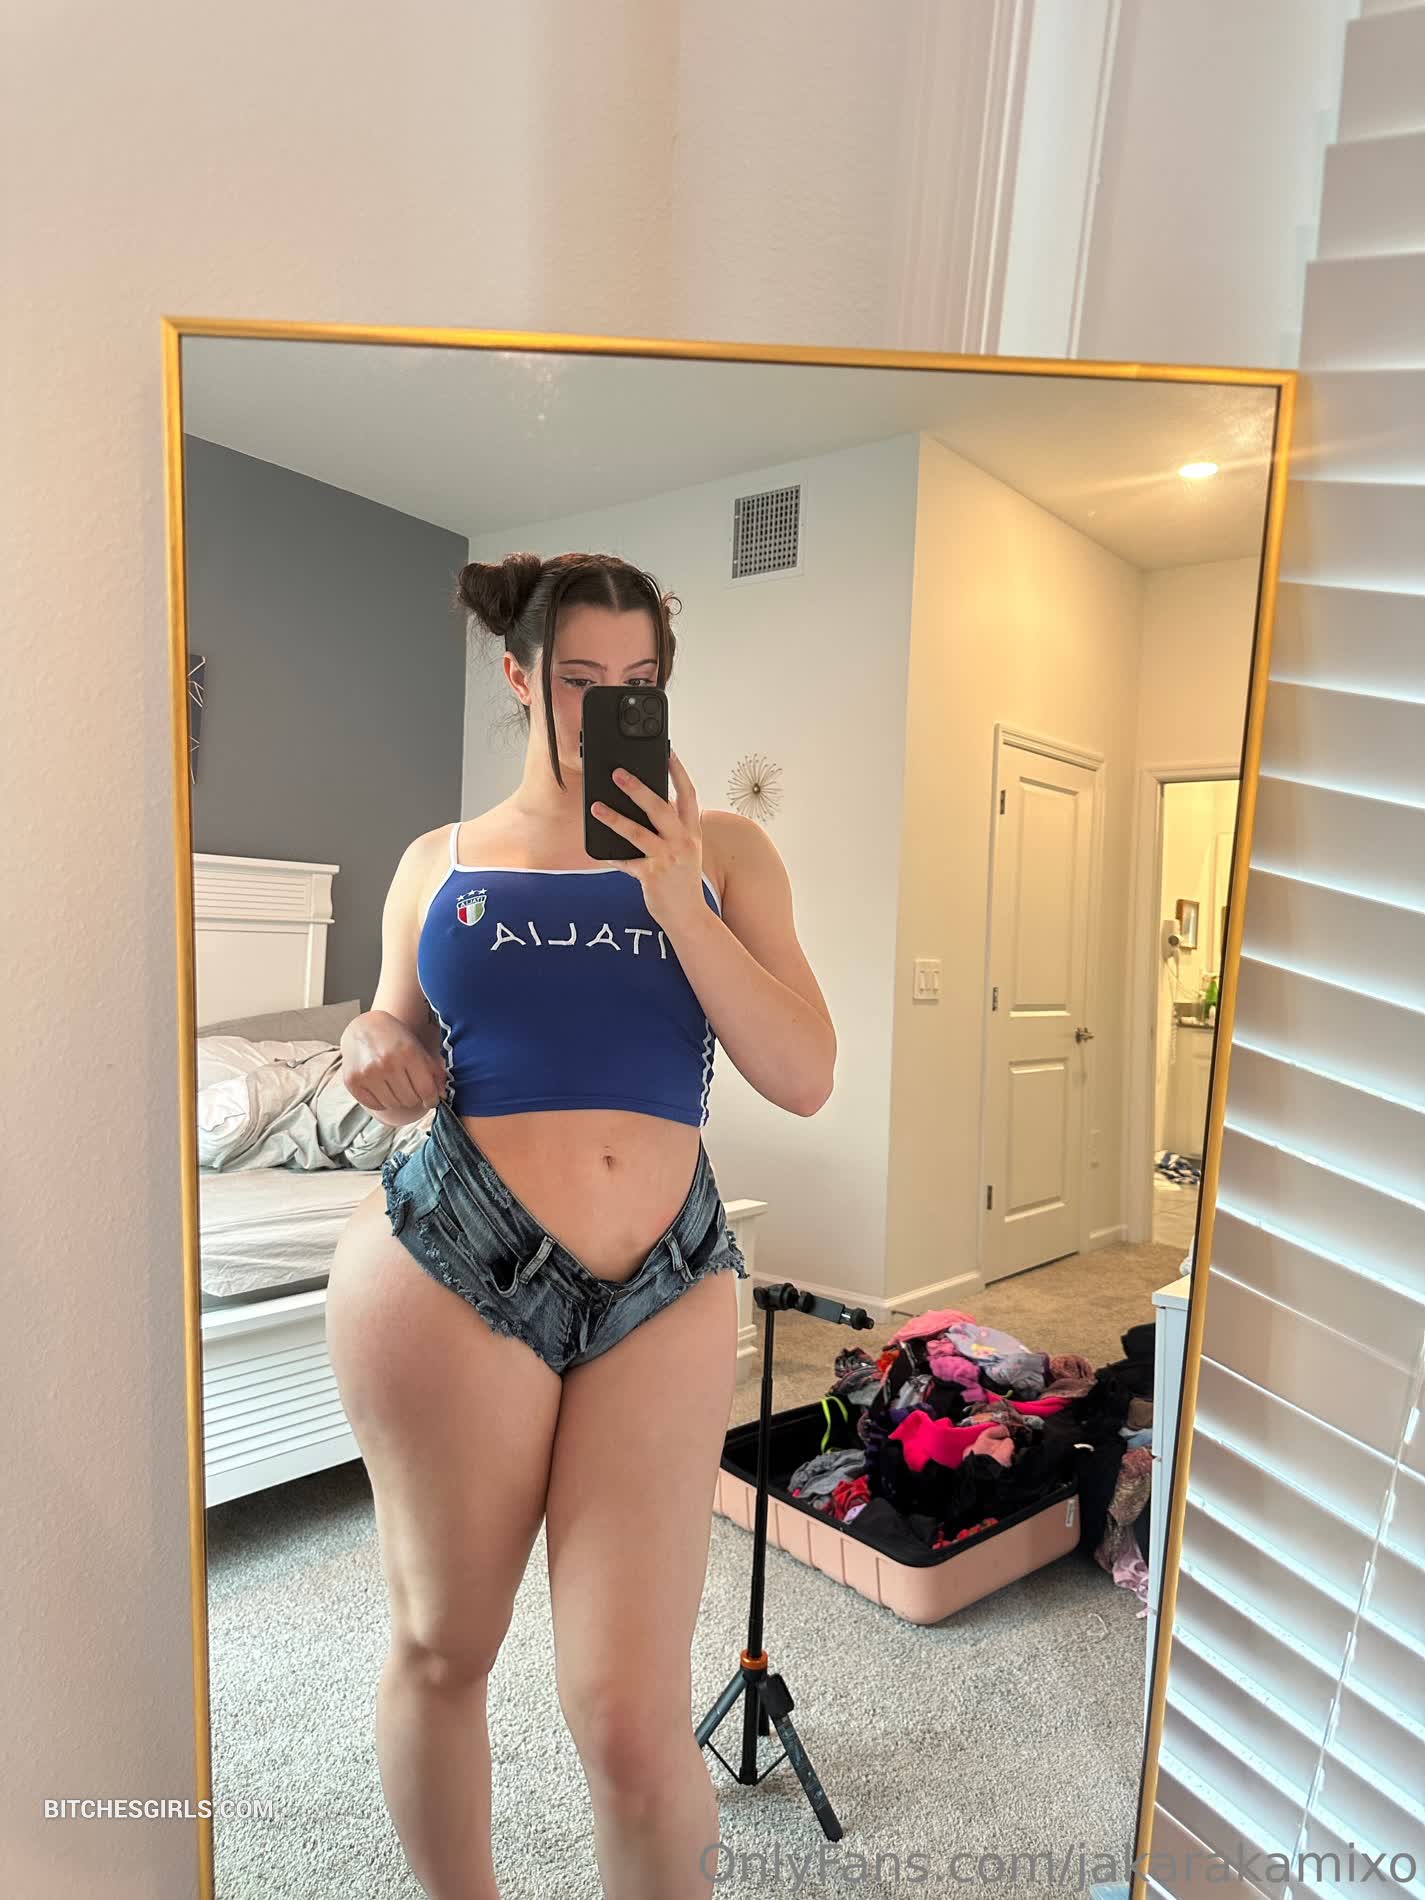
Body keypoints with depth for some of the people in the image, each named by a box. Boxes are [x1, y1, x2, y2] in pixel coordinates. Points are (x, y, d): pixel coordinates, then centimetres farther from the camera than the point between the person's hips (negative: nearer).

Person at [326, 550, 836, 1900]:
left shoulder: (723, 851, 5)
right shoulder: (439, 861, 9)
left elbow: (803, 1078, -3)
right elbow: (407, 1078, 15)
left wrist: (677, 902, -13)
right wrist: (374, 1052, -9)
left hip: (665, 1291, 0)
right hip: (447, 1272, 1)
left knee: (633, 1716, 0)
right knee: (440, 1649, 17)